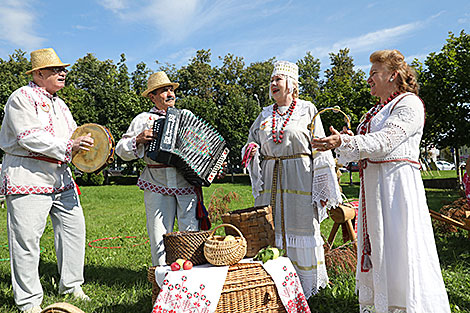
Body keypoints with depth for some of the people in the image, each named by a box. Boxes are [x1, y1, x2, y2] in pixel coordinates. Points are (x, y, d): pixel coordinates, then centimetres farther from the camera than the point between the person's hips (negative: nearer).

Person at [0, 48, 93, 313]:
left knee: (74, 227, 8)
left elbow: (72, 134, 22)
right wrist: (69, 146, -25)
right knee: (27, 238, -5)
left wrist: (86, 145, 0)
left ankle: (71, 285, 23)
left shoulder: (59, 104, 20)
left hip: (60, 177, 8)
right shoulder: (22, 98, -7)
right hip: (28, 177, -8)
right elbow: (29, 137, -18)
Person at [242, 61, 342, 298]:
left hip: (300, 178, -4)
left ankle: (309, 285, 16)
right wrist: (251, 150, -6)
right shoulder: (265, 114, 15)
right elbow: (253, 143, 20)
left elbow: (320, 150, -1)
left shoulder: (307, 110, 2)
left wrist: (323, 189, -6)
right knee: (270, 230, 6)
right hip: (270, 178, 4)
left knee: (302, 229, -1)